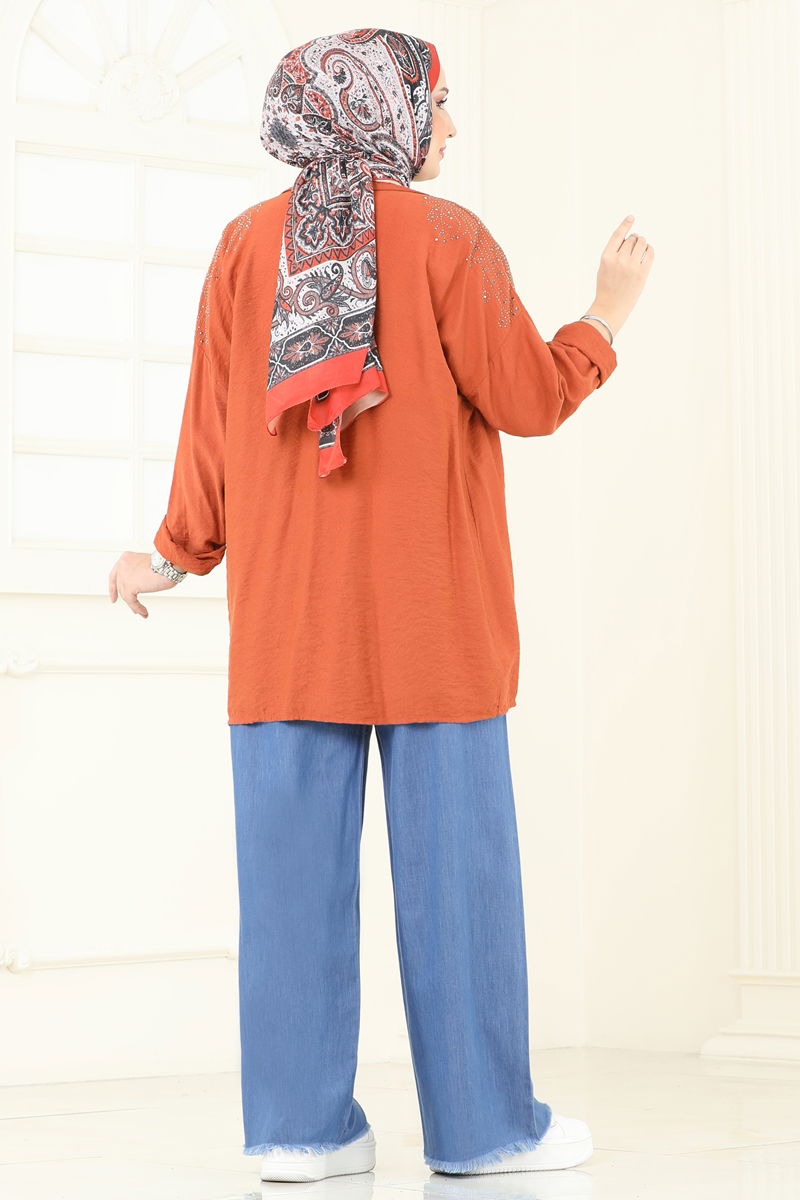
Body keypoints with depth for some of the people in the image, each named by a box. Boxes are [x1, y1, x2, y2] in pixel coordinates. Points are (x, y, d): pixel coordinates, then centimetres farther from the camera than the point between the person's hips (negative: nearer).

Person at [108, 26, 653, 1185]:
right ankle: (482, 1122, 2)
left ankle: (303, 1124, 0)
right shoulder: (447, 238, -4)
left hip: (288, 604, 4)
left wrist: (176, 555, 16)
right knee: (454, 851, 0)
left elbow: (216, 419, 5)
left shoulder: (247, 243, 6)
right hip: (429, 606, -3)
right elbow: (528, 399, -6)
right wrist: (613, 305, 9)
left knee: (298, 853, 1)